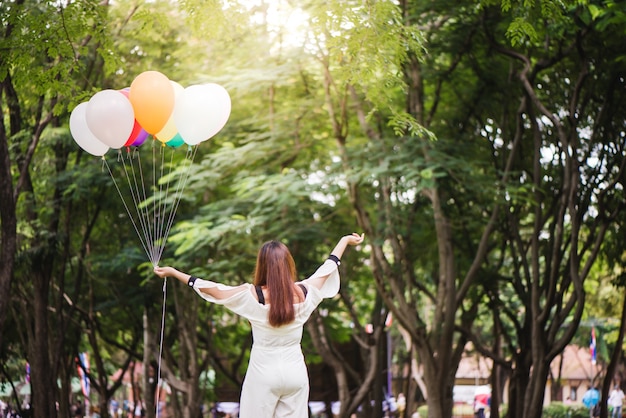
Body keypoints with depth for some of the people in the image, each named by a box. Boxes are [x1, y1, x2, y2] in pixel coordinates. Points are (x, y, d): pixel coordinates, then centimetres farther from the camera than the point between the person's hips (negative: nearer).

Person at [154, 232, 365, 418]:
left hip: (264, 373, -3)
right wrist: (345, 240, 29)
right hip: (295, 372, 3)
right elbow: (327, 268, 13)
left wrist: (173, 272, 1)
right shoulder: (302, 292, -4)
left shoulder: (253, 295, -13)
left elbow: (212, 289, -8)